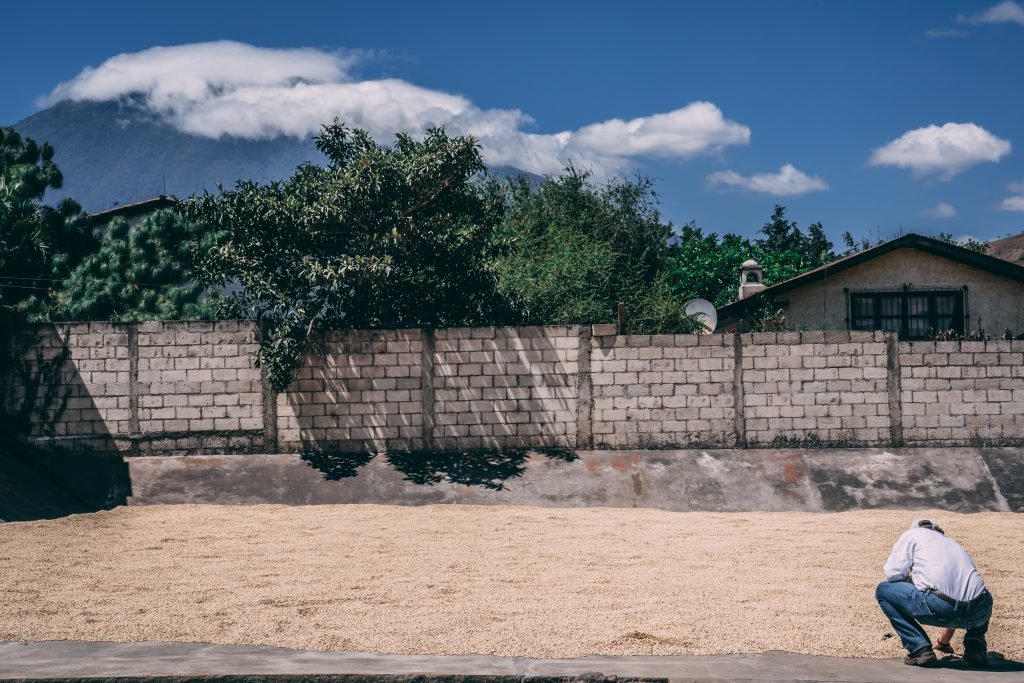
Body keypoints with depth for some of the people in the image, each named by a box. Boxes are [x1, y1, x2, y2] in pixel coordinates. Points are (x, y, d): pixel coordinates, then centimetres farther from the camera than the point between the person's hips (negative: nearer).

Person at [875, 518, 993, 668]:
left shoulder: (912, 534, 21)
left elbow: (893, 574, 7)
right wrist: (944, 640, 61)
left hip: (940, 608, -6)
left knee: (883, 590, 17)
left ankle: (920, 649, 5)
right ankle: (975, 646, 16)